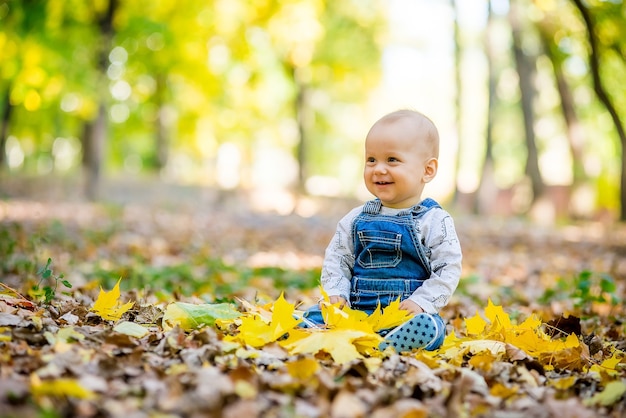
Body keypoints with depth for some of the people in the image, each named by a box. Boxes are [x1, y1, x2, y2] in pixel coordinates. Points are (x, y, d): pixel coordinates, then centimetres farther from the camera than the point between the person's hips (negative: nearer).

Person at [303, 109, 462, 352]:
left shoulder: (435, 221, -1)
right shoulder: (357, 219, 11)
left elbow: (448, 270, -4)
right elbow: (336, 259, 13)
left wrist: (421, 302, -17)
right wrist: (336, 293, -4)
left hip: (408, 313, -4)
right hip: (355, 310, 4)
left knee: (428, 326, -35)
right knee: (314, 315, -17)